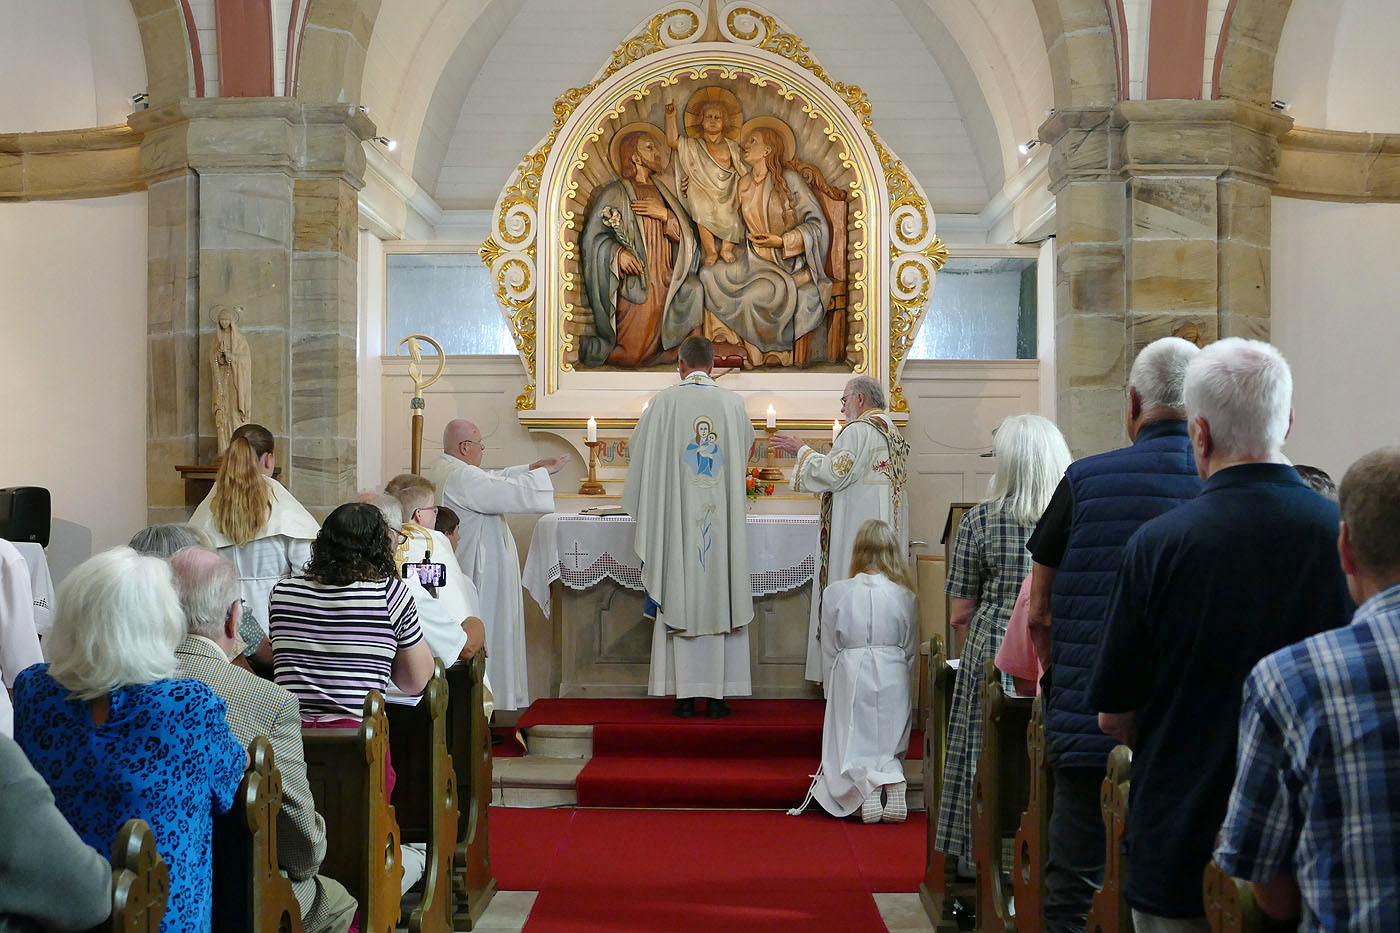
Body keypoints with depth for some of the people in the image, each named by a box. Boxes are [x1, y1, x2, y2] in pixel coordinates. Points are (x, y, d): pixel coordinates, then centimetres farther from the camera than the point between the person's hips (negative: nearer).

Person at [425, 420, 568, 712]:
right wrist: (542, 471, -8)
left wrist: (532, 467, 13)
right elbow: (512, 492, -23)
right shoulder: (462, 477, -21)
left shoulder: (441, 472, 13)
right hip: (477, 574, -11)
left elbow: (495, 479, 19)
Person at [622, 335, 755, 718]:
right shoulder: (732, 402, 2)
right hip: (722, 517, 1)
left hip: (677, 517, -1)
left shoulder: (665, 402, -3)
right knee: (719, 598, 5)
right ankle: (717, 694, 6)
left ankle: (685, 696, 4)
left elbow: (641, 452, 6)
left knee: (680, 600, 3)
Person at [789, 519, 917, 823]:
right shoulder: (904, 595, -2)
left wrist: (832, 692, 14)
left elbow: (829, 652, 2)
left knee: (851, 753, 10)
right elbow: (912, 653, 7)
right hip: (893, 680, 2)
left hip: (850, 678, -1)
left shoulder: (835, 593, -5)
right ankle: (892, 778, -17)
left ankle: (866, 783, -22)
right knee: (890, 749, 16)